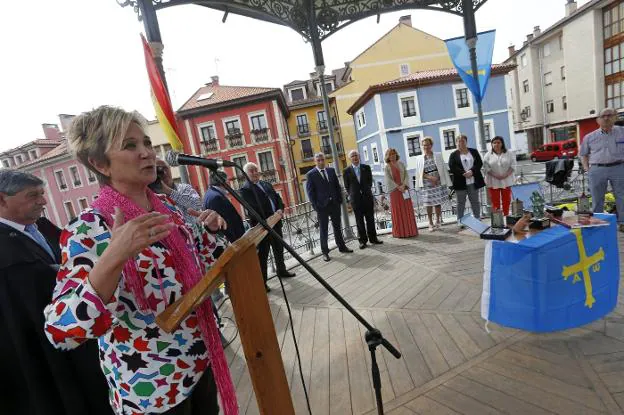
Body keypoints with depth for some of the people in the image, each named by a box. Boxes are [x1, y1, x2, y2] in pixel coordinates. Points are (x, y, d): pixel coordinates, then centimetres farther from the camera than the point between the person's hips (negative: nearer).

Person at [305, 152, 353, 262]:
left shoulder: (331, 170, 7)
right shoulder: (310, 175, -6)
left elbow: (337, 186, 11)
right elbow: (310, 192, -7)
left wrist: (340, 199, 4)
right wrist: (315, 206, -12)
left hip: (334, 203, 4)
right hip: (322, 206, -4)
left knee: (337, 227, 16)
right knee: (323, 230, 4)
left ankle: (342, 246, 30)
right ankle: (325, 252, 14)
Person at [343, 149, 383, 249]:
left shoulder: (366, 168, 6)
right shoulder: (347, 171, 0)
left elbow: (370, 181, 11)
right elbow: (347, 186, 5)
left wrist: (366, 191, 6)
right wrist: (351, 195, 2)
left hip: (367, 197, 2)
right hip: (355, 199, -1)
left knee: (370, 219, 7)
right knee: (359, 221, 4)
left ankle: (373, 238, 19)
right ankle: (362, 240, 12)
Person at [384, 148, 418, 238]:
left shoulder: (401, 164, 9)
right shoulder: (386, 167, -1)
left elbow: (406, 175, 3)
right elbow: (389, 179, -9)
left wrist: (404, 185, -13)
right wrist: (398, 187, -17)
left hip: (404, 189, 3)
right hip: (394, 191, -3)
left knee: (407, 210, 6)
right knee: (397, 211, 1)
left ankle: (410, 230, 16)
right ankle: (400, 232, 8)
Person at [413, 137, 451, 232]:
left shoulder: (438, 156, 3)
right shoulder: (419, 158, 3)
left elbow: (443, 169, 3)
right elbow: (419, 173, 0)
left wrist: (446, 182, -1)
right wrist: (430, 177, -14)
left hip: (438, 183, 0)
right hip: (427, 184, 0)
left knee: (438, 203, 6)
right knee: (428, 204, 2)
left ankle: (438, 221, 24)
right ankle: (431, 223, 15)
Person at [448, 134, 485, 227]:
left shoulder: (474, 152, 10)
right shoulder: (453, 155, 3)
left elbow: (479, 163, 1)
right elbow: (452, 167, -8)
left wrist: (472, 171, -16)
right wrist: (463, 173, -19)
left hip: (473, 182, 2)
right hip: (460, 183, -2)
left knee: (475, 201, 9)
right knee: (461, 202, 5)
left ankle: (478, 219, 19)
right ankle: (460, 221, 12)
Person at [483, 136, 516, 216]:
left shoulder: (509, 154, 4)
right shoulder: (488, 155, 1)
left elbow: (513, 165, -1)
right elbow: (486, 168, -5)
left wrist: (506, 175, -16)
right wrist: (495, 175, -16)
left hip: (506, 181, 2)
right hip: (493, 182, -1)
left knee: (506, 200, 9)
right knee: (495, 201, 1)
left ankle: (506, 216, 21)